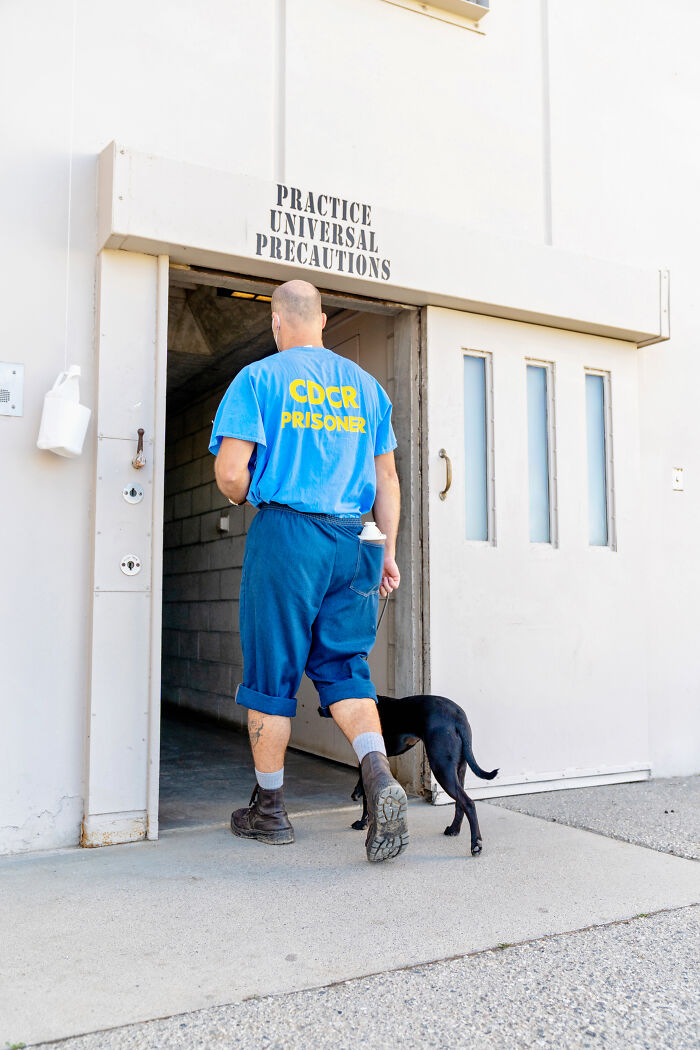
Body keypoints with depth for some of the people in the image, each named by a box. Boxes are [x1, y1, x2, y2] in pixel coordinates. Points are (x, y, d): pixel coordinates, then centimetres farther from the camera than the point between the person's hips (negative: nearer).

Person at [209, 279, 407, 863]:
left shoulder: (260, 378, -1)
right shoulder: (366, 384, 13)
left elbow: (231, 473, -9)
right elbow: (386, 479, 12)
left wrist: (246, 498, 13)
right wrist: (388, 551, 16)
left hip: (285, 534, -4)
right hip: (351, 541, 4)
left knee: (272, 674, 6)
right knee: (345, 668, 9)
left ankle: (270, 810, 18)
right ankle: (379, 776, -13)